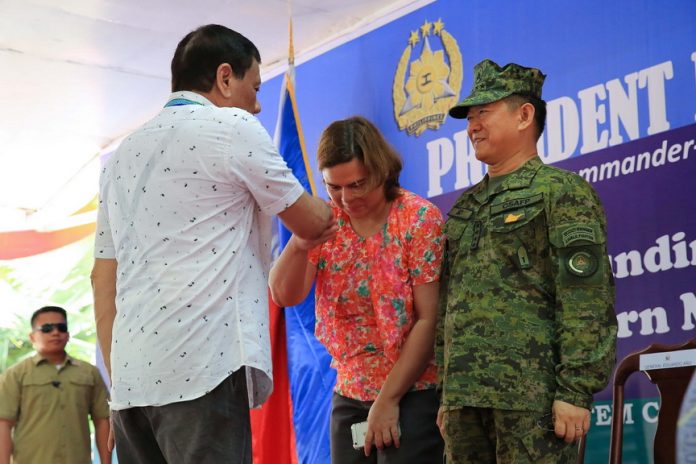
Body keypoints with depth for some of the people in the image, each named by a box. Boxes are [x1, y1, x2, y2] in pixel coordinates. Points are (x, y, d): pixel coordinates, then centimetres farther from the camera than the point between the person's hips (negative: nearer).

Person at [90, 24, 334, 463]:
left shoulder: (124, 154, 21)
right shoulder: (234, 128, 1)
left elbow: (103, 277, 19)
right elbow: (309, 223, 11)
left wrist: (119, 376, 19)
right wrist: (329, 211, 34)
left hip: (132, 375, 7)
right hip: (201, 365, -7)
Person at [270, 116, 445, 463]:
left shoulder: (419, 219, -11)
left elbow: (429, 319, -14)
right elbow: (284, 296, -5)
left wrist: (388, 398, -14)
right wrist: (298, 244, -25)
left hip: (412, 392, -4)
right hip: (350, 394, 5)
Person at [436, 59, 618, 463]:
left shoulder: (561, 192, -1)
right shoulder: (464, 209, 21)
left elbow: (588, 300, -10)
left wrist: (576, 391, -16)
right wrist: (446, 394, 16)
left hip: (532, 400, -7)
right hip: (466, 399, 7)